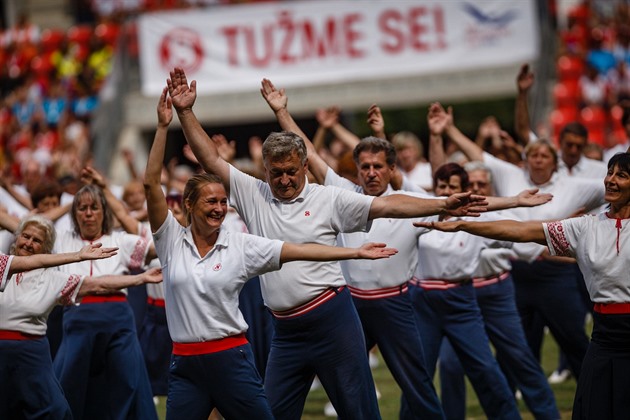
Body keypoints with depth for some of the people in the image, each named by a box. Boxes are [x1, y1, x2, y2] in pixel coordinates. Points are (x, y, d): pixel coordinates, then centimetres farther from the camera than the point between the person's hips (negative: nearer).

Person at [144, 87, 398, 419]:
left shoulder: (241, 246, 1)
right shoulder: (171, 239, 1)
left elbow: (298, 251, -3)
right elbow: (151, 183, -8)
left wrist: (356, 253, -9)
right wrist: (163, 127, -14)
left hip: (231, 358, 0)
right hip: (185, 363, 0)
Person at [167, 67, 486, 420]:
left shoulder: (328, 199, -1)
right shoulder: (253, 195, 7)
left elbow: (387, 206, -7)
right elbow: (211, 159, 5)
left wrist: (443, 205, -17)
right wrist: (186, 112, -3)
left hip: (331, 318, -4)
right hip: (286, 330, 4)